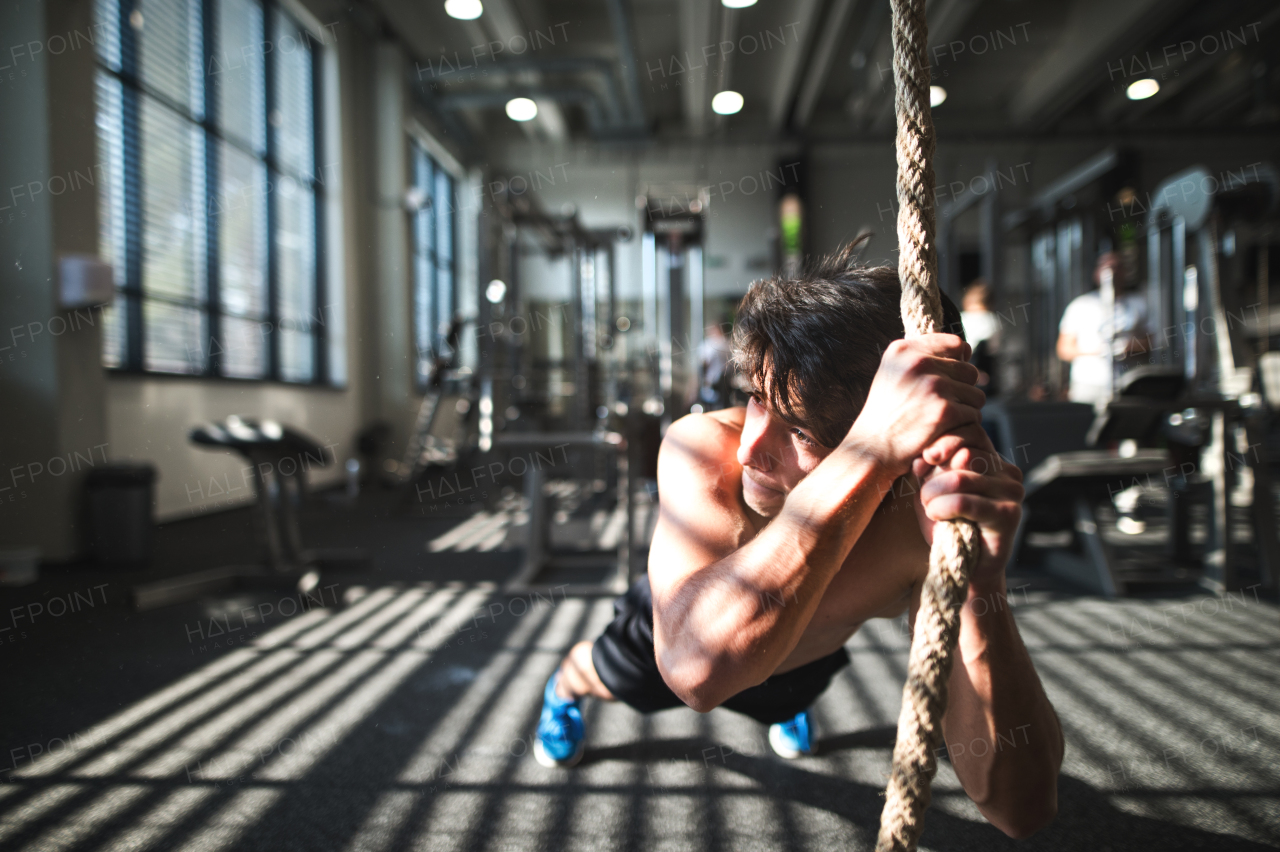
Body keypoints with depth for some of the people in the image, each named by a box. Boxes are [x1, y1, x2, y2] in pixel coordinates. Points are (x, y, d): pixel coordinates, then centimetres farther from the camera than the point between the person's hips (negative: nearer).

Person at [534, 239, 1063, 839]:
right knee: (603, 676, 30)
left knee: (783, 699, 36)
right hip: (672, 629, -1)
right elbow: (698, 665, -64)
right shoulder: (703, 449, -46)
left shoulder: (929, 518, -42)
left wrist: (979, 582, -64)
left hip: (807, 652, 2)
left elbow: (1019, 807, -47)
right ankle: (562, 690, 66)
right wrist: (875, 452, -70)